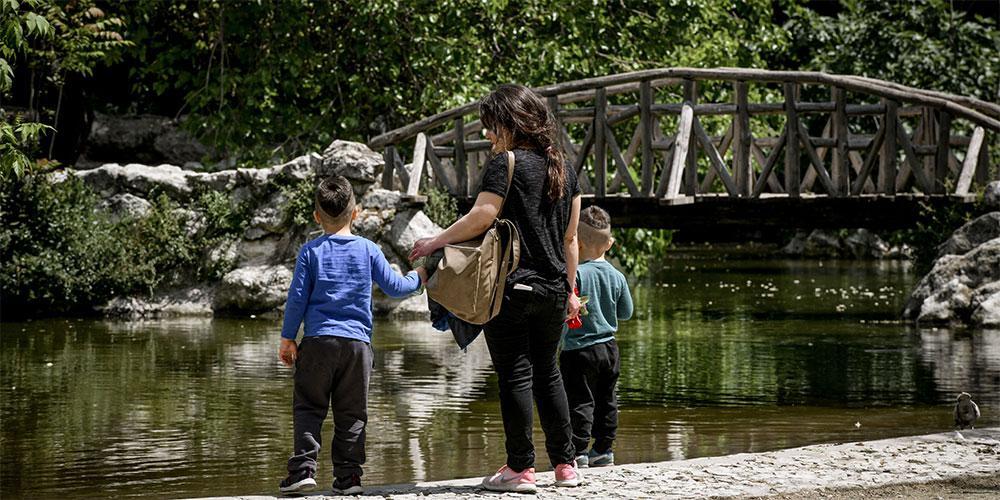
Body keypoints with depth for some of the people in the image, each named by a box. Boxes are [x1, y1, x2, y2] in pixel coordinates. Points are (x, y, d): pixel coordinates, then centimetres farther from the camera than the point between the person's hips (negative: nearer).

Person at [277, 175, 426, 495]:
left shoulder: (310, 252, 1)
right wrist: (417, 278, 29)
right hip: (357, 342, 1)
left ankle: (304, 468, -8)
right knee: (351, 414, 6)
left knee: (308, 408, 5)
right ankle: (348, 477, 4)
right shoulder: (368, 250, 4)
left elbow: (297, 298, 1)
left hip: (317, 340, -1)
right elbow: (393, 287, 8)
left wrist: (287, 338, 8)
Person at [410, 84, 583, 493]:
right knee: (547, 374, 16)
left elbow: (481, 216, -19)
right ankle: (565, 464, 17)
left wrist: (436, 241, -8)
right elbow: (570, 237, 16)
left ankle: (520, 468, -1)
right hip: (553, 289, 7)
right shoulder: (563, 168, 13)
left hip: (511, 287, -7)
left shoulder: (506, 163, -9)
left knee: (514, 376, -2)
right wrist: (570, 290, 21)